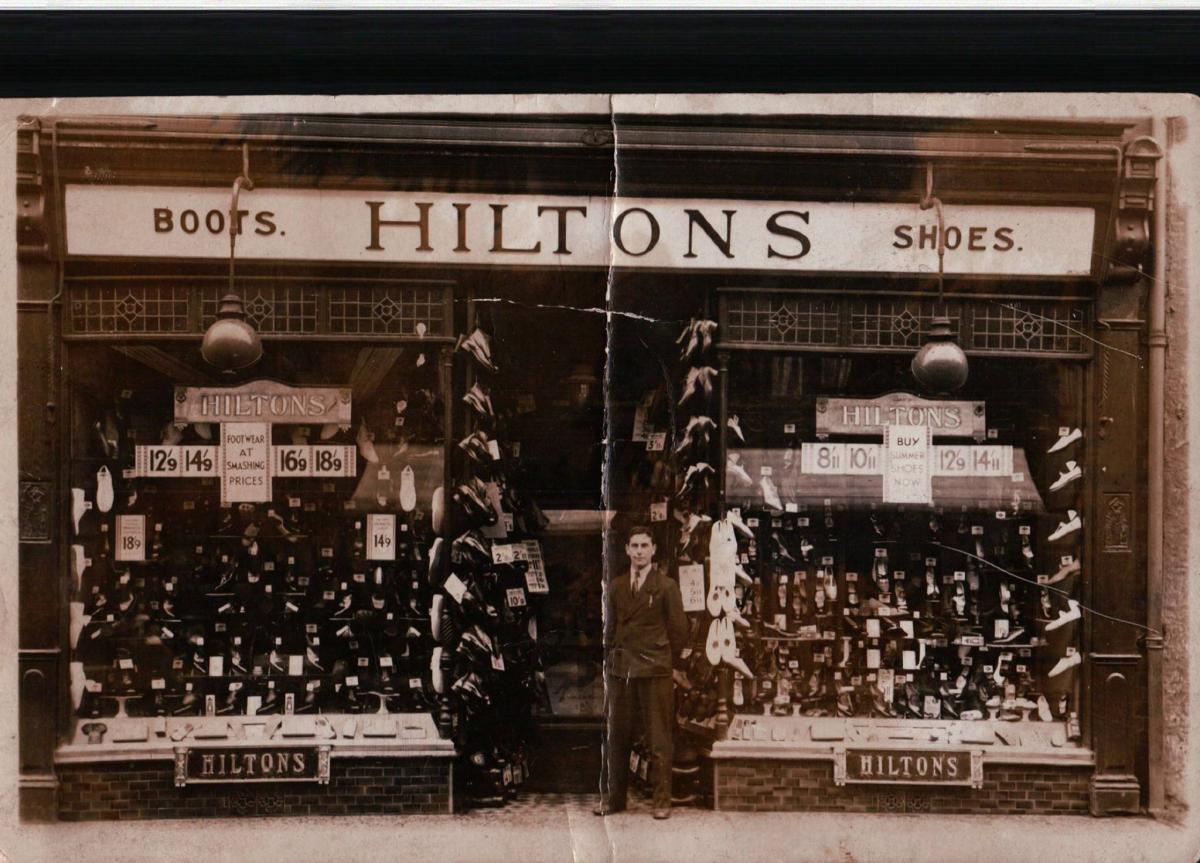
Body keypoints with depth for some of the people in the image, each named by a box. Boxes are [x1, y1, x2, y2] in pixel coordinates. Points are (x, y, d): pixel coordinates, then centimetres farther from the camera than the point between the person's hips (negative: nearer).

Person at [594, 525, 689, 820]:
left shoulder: (667, 586, 2)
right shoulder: (615, 587, 13)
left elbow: (678, 630, 4)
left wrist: (664, 659, 5)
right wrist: (611, 661, 11)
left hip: (654, 671, -3)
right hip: (619, 671, 3)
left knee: (659, 739, -2)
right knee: (615, 737, 5)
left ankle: (662, 800, 5)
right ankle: (612, 797, 14)